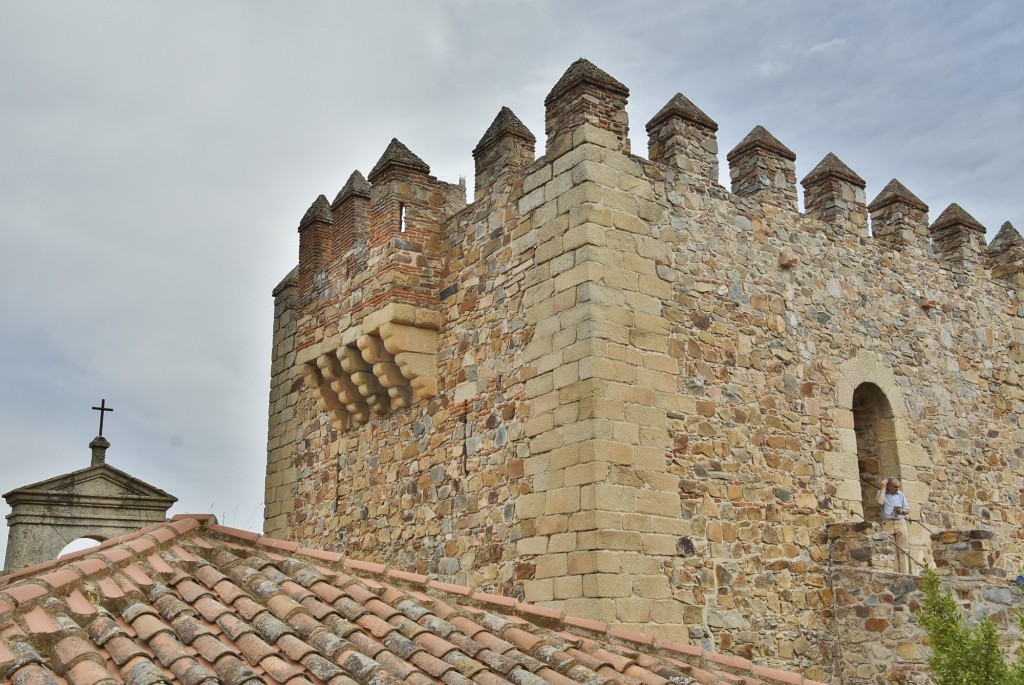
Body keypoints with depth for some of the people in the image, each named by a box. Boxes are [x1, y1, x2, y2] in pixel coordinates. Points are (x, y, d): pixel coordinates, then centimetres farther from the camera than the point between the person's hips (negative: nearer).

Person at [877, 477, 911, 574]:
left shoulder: (900, 494, 14)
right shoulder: (881, 493, 7)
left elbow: (908, 510, 16)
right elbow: (880, 502, -15)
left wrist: (902, 511, -8)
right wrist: (883, 488, -6)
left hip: (900, 523, 2)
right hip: (887, 523, -2)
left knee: (903, 550, -4)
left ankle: (904, 573, -5)